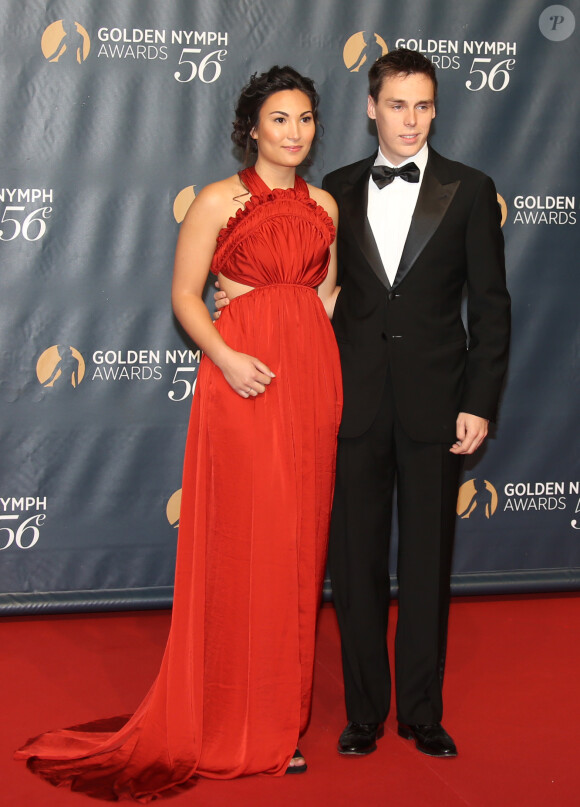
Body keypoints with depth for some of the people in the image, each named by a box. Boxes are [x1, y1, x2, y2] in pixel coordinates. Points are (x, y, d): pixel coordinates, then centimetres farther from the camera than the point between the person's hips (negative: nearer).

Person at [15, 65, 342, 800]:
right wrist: (225, 357, -17)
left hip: (312, 377, 5)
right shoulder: (220, 201, -2)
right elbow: (184, 296, -3)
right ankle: (241, 728, 11)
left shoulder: (324, 204, 12)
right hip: (243, 379, -5)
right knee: (243, 545, -2)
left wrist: (323, 365, 8)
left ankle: (279, 707, 22)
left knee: (298, 541, 7)